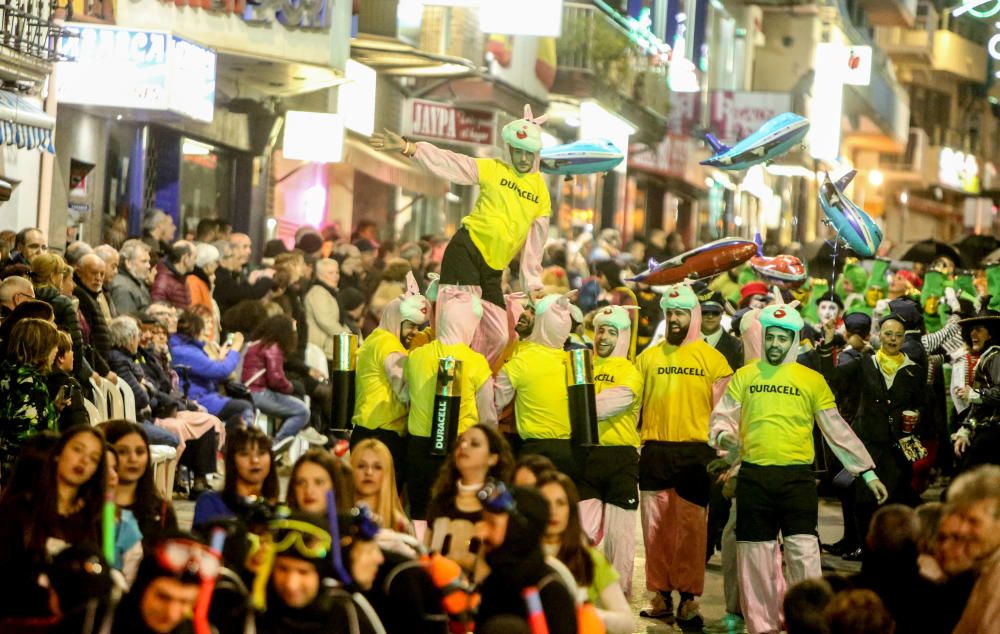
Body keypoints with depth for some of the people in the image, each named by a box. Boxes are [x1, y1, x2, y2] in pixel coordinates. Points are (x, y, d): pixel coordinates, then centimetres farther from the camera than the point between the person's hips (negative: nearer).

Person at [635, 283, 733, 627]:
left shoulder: (712, 358, 1)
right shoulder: (648, 357, 8)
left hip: (695, 452, -2)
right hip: (655, 452, 2)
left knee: (692, 528, -1)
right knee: (656, 527, 5)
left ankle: (688, 599, 4)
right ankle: (661, 596, 13)